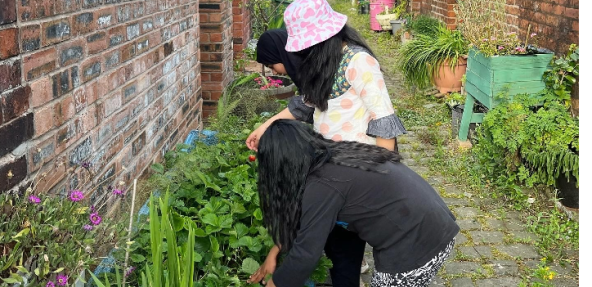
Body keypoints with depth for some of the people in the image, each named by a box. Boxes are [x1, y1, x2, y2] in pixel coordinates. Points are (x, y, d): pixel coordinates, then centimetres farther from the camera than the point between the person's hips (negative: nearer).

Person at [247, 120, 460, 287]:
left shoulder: (321, 185, -19)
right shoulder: (336, 157, 9)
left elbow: (305, 255, -13)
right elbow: (299, 217, 20)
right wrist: (274, 253, 23)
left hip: (415, 247, -8)